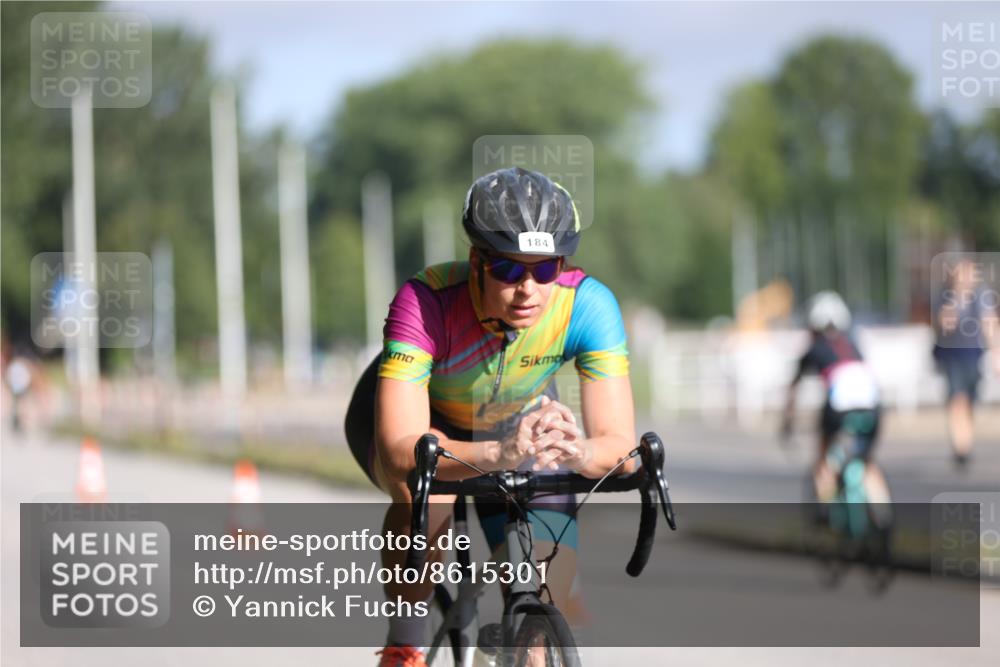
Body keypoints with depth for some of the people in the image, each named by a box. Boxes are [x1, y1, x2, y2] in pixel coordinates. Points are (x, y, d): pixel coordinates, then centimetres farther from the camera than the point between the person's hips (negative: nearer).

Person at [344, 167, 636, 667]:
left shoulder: (588, 306, -32)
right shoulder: (424, 304, -39)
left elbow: (619, 445, -36)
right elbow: (398, 452, -47)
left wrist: (581, 453, -60)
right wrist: (498, 455, -65)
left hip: (518, 421, 3)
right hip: (422, 419, -2)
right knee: (425, 494, -37)